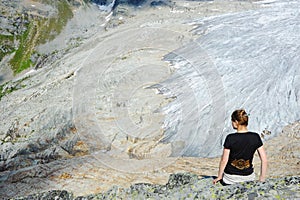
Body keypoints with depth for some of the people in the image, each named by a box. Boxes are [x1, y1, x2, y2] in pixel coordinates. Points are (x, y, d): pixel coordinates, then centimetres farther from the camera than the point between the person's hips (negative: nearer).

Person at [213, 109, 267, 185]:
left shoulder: (230, 138, -14)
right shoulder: (255, 137, -5)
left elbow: (224, 160, -9)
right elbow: (264, 160, -2)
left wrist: (219, 176, 5)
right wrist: (262, 178, 8)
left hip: (230, 178, -3)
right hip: (248, 178, 3)